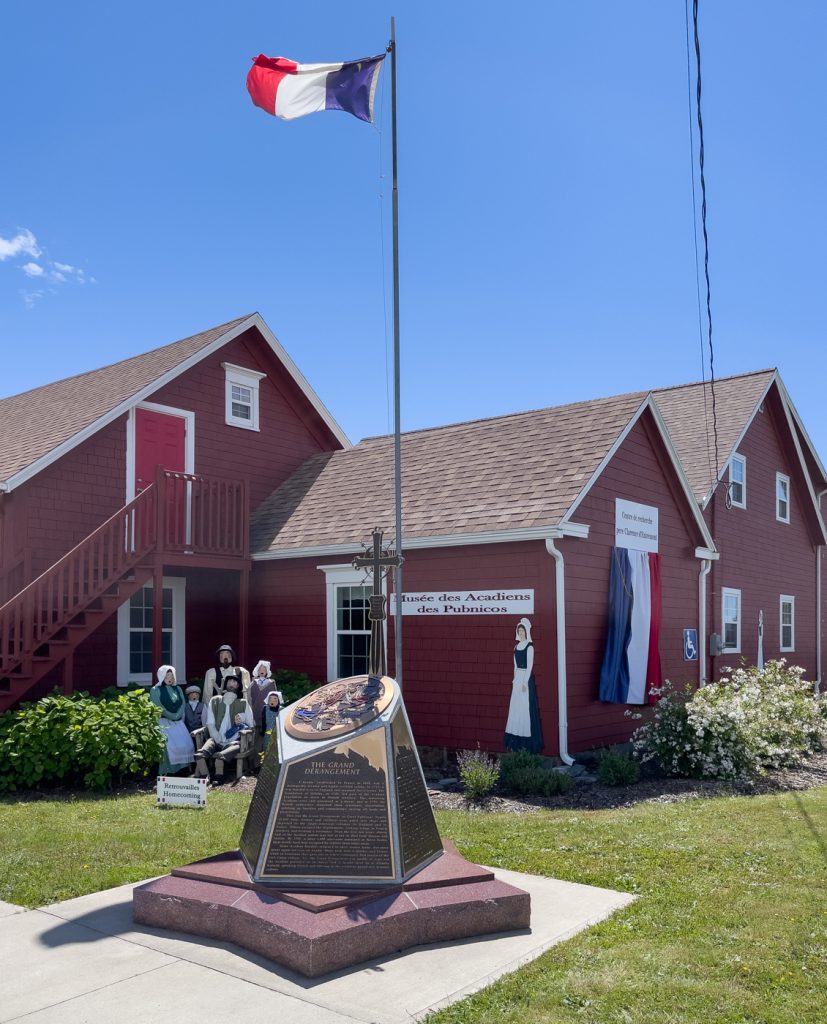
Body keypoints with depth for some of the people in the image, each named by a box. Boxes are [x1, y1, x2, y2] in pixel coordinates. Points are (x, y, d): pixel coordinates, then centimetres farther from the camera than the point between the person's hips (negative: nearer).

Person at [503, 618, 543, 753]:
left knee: (525, 709, -5)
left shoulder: (529, 646, -10)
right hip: (517, 678, 8)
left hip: (526, 679, -8)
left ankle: (527, 741, 0)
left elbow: (530, 666, -13)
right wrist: (514, 679, 13)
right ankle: (516, 741, 14)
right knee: (515, 708, 8)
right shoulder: (517, 645, 12)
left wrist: (525, 682, -16)